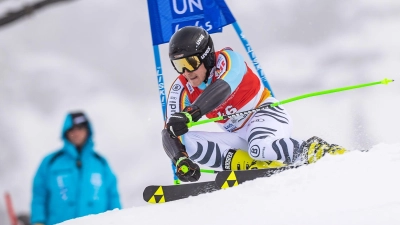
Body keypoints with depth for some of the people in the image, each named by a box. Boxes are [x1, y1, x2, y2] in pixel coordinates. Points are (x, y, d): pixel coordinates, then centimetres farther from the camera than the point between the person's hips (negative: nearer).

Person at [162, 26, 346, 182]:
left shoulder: (227, 59, -19)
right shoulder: (181, 90, -6)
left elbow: (222, 88, -40)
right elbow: (170, 132, -15)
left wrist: (189, 114, -56)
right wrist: (181, 160, -37)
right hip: (239, 137, 6)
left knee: (259, 148, -40)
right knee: (186, 142, -19)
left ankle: (318, 149, -19)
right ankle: (255, 165, -27)